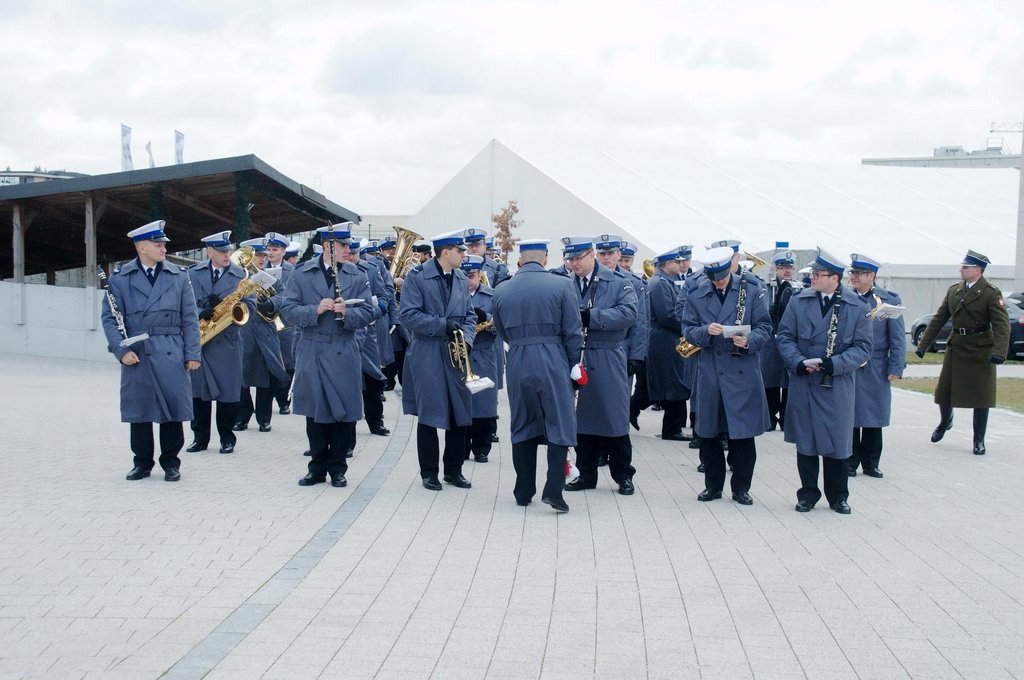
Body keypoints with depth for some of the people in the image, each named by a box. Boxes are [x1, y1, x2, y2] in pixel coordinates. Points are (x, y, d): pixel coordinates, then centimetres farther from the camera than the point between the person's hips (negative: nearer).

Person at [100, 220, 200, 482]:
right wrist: (121, 350, -10)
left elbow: (190, 318, 6)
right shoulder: (120, 278, 3)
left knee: (173, 409, 2)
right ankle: (142, 462, 19)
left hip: (171, 355, 0)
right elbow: (109, 318, 2)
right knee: (138, 411, 6)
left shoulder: (179, 276, 6)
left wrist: (192, 354, 0)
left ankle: (171, 462, 15)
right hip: (136, 355, 0)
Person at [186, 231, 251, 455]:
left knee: (228, 392, 0)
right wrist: (200, 313, -19)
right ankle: (200, 437, 16)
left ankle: (227, 438, 13)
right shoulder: (193, 273, 7)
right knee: (198, 391, 5)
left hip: (227, 341, -1)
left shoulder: (241, 275, 5)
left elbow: (250, 306, -2)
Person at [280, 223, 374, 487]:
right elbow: (288, 310, -2)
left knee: (343, 412, 1)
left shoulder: (358, 277, 4)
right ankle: (317, 467, 19)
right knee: (314, 413, 7)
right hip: (311, 353, 0)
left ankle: (337, 468, 15)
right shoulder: (302, 274, 3)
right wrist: (316, 310, -18)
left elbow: (366, 313, 1)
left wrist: (347, 312, -19)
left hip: (344, 354, 0)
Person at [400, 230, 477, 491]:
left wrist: (466, 339, -4)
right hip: (427, 356, -5)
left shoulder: (461, 279, 12)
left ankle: (454, 471, 20)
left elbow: (469, 315, 15)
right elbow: (408, 315, -13)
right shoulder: (417, 277, -7)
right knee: (429, 416, 0)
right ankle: (429, 474, 12)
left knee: (461, 415, 6)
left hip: (456, 356, 5)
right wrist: (443, 325, -17)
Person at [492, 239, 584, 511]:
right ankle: (553, 489, -5)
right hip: (553, 362, -3)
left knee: (522, 427, 13)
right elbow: (573, 331, -5)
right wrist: (572, 364, 6)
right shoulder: (561, 285, -5)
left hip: (518, 364, 3)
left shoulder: (502, 291, 4)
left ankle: (524, 492, 17)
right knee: (560, 425, 5)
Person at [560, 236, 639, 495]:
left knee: (615, 418, 1)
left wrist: (589, 316, -20)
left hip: (608, 360, -3)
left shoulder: (618, 281, -2)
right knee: (583, 417, 8)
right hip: (576, 359, 3)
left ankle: (623, 475, 13)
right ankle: (586, 474, 19)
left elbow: (629, 313, -14)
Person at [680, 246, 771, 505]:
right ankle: (713, 485, 22)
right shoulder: (696, 295, 5)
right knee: (708, 434, 8)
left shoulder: (752, 291, 2)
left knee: (743, 433, 0)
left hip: (743, 372, -2)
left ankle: (741, 488, 14)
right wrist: (706, 331, -17)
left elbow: (764, 327, 1)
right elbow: (688, 330, 3)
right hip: (709, 373, 2)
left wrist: (749, 341, -19)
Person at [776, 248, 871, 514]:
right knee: (805, 441, 7)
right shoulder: (798, 302, 2)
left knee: (837, 441, 5)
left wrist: (835, 363, -17)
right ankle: (808, 493, 20)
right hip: (804, 383, 1)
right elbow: (785, 337, 3)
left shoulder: (857, 307, -2)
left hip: (838, 386, -1)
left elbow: (862, 346, -2)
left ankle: (838, 496, 20)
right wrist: (798, 362, -14)